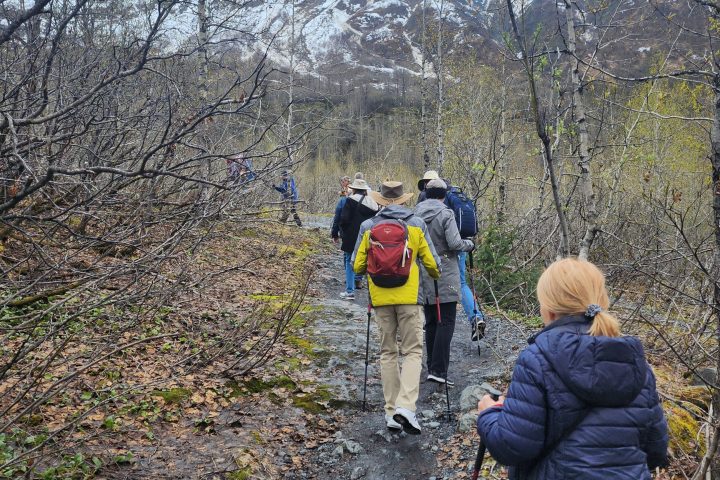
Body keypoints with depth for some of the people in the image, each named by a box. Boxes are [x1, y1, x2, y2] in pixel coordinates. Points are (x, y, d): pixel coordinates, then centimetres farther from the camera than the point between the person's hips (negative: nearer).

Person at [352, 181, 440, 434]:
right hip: (409, 296, -2)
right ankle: (405, 406, -13)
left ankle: (392, 411, 13)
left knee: (387, 352, 12)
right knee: (413, 351, 5)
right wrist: (435, 276, 23)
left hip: (381, 297, 2)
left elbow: (357, 266, 4)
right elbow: (431, 263, 1)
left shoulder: (368, 226, 2)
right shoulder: (416, 224, 0)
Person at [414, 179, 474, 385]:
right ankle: (438, 370, -7)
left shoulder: (416, 213, 6)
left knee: (430, 323, 14)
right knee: (445, 323, -2)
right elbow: (454, 243, -15)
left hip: (424, 277, 6)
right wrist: (469, 244, 3)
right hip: (444, 277, -6)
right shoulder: (445, 213, -10)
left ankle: (432, 367, 20)